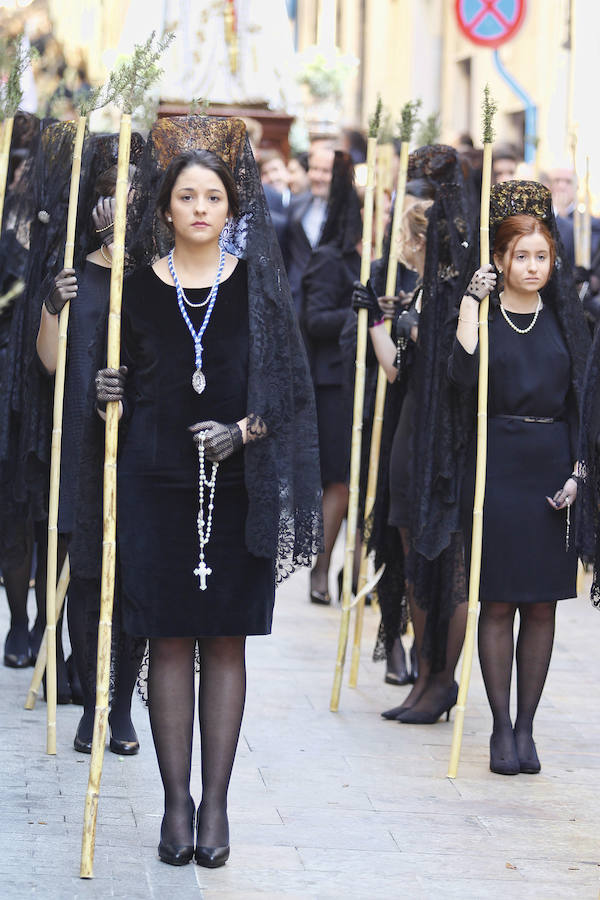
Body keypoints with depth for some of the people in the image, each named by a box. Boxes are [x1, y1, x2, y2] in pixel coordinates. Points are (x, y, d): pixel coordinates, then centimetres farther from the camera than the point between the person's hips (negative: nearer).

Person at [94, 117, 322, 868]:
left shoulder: (257, 284, 2)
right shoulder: (140, 288, 5)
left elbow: (287, 388, 2)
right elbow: (127, 387, 12)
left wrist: (243, 431, -13)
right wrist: (109, 393, -10)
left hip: (237, 485, 0)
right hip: (156, 486, 1)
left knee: (226, 641, 3)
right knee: (169, 641, 1)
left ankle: (216, 803, 8)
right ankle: (176, 801, 7)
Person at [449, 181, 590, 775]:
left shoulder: (563, 319, 9)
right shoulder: (483, 314, 0)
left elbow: (578, 400, 10)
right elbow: (464, 373, -18)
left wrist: (576, 471, 1)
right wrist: (473, 301, -18)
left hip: (552, 466, 3)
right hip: (497, 464, -3)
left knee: (541, 605, 4)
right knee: (498, 603, -1)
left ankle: (526, 727, 10)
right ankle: (501, 728, 6)